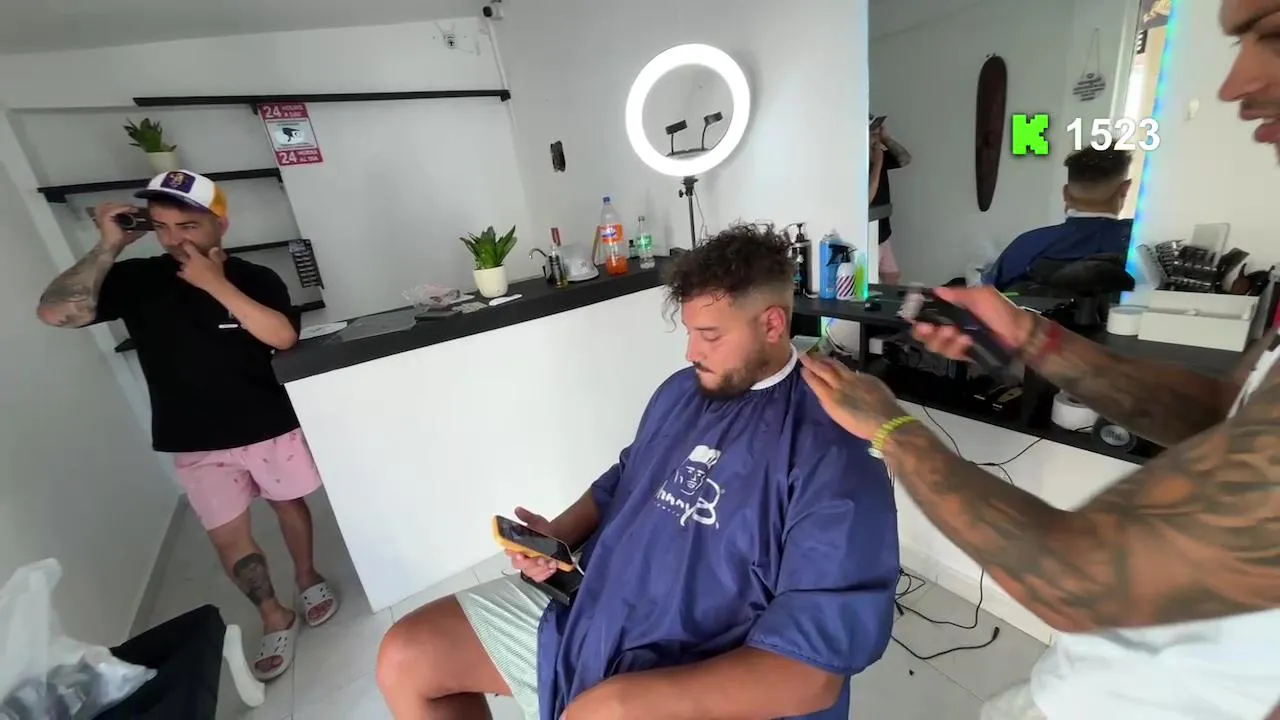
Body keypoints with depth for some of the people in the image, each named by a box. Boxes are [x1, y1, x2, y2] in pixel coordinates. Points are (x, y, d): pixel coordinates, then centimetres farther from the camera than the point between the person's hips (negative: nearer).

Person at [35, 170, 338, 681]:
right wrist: (109, 247, -17)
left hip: (270, 427, -1)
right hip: (196, 443, 2)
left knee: (289, 504, 17)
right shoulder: (135, 279, -3)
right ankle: (275, 619, 28)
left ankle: (307, 578, 42)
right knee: (228, 536, 8)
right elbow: (55, 313, -15)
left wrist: (216, 283, -27)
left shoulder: (256, 279, -9)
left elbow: (283, 336, -24)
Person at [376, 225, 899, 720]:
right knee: (405, 658, 4)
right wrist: (558, 533, -1)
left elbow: (813, 670, -21)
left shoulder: (831, 456, -19)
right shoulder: (681, 391, 6)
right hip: (587, 601, 6)